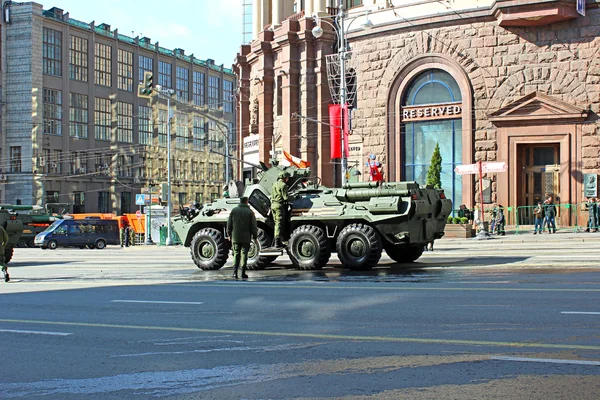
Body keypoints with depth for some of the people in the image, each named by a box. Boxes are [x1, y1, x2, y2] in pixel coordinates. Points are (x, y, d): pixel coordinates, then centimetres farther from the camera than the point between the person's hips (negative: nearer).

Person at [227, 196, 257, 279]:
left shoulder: (234, 210, 3)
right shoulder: (250, 212, -4)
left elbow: (229, 224, 6)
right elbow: (253, 226, -4)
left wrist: (229, 234, 16)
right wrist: (255, 236, 5)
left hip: (235, 237, 2)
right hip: (246, 238, -2)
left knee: (236, 254, 8)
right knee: (244, 254, 4)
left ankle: (235, 272, -4)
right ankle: (243, 273, 2)